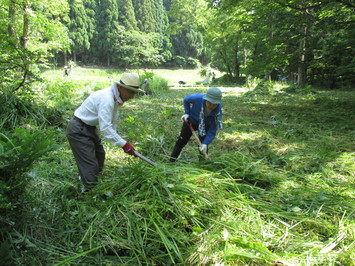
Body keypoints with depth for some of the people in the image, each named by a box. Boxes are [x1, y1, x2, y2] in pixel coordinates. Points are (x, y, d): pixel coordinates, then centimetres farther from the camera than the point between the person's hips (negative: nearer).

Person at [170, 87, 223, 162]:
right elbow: (186, 100, -11)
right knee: (181, 141, 7)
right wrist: (187, 113, -16)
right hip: (190, 121, 1)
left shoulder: (218, 110, -33)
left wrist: (205, 143, -35)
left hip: (205, 125, 0)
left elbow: (213, 129, -27)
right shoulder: (197, 98, -36)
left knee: (203, 146, -8)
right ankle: (171, 161, 22)